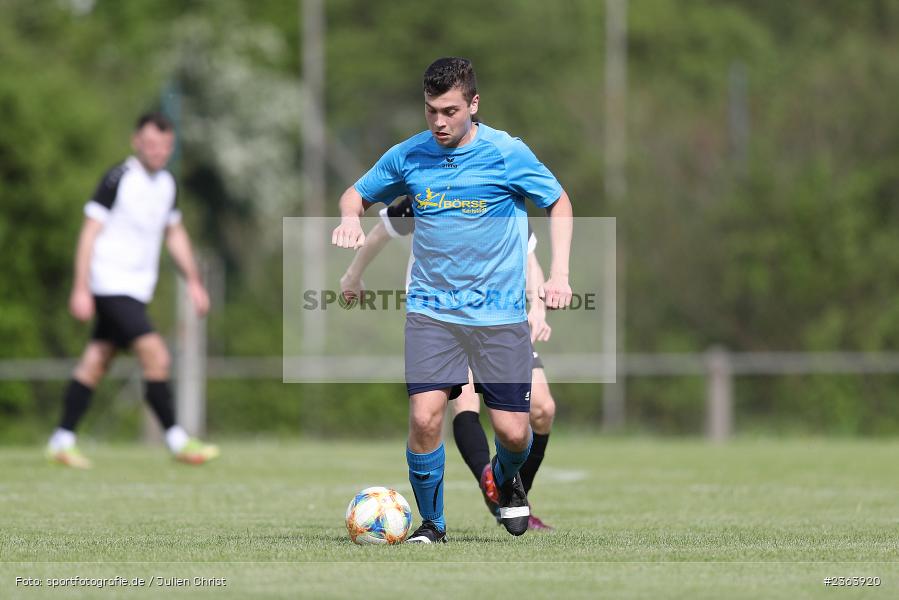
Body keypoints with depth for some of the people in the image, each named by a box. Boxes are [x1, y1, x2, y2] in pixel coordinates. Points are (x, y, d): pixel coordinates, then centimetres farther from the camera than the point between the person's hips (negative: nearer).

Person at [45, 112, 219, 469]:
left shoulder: (166, 184, 12)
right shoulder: (117, 179, -11)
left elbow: (175, 234, 25)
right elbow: (90, 232, -11)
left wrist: (193, 281, 20)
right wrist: (81, 289, -16)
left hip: (137, 289, 7)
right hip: (111, 287, -7)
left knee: (95, 364, 9)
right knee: (155, 356, -15)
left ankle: (62, 441, 13)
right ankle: (178, 442, -12)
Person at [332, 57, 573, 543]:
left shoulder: (507, 154, -6)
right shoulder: (408, 157, 1)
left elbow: (558, 203, 7)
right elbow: (359, 193, 17)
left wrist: (559, 274, -3)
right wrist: (350, 217, -7)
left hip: (499, 313, -1)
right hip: (431, 310, 1)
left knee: (513, 431, -3)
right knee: (425, 417, -17)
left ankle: (506, 479, 35)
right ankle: (431, 524, 4)